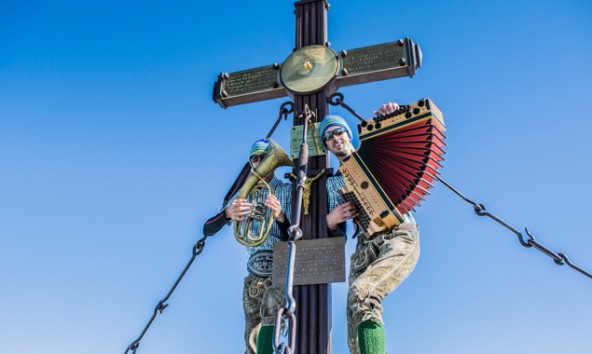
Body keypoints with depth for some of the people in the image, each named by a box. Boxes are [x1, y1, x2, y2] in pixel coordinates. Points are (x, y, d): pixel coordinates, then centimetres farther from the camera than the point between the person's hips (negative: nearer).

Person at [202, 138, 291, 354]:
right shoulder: (245, 195, 7)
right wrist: (227, 213, -24)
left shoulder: (288, 191, -3)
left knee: (270, 305, -34)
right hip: (254, 277, 4)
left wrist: (281, 217, -30)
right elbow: (207, 230, -2)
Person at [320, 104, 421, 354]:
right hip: (366, 247, 4)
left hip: (400, 237, -4)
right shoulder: (333, 183, 24)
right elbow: (333, 230, 20)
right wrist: (331, 219, -5)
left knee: (361, 292, -34)